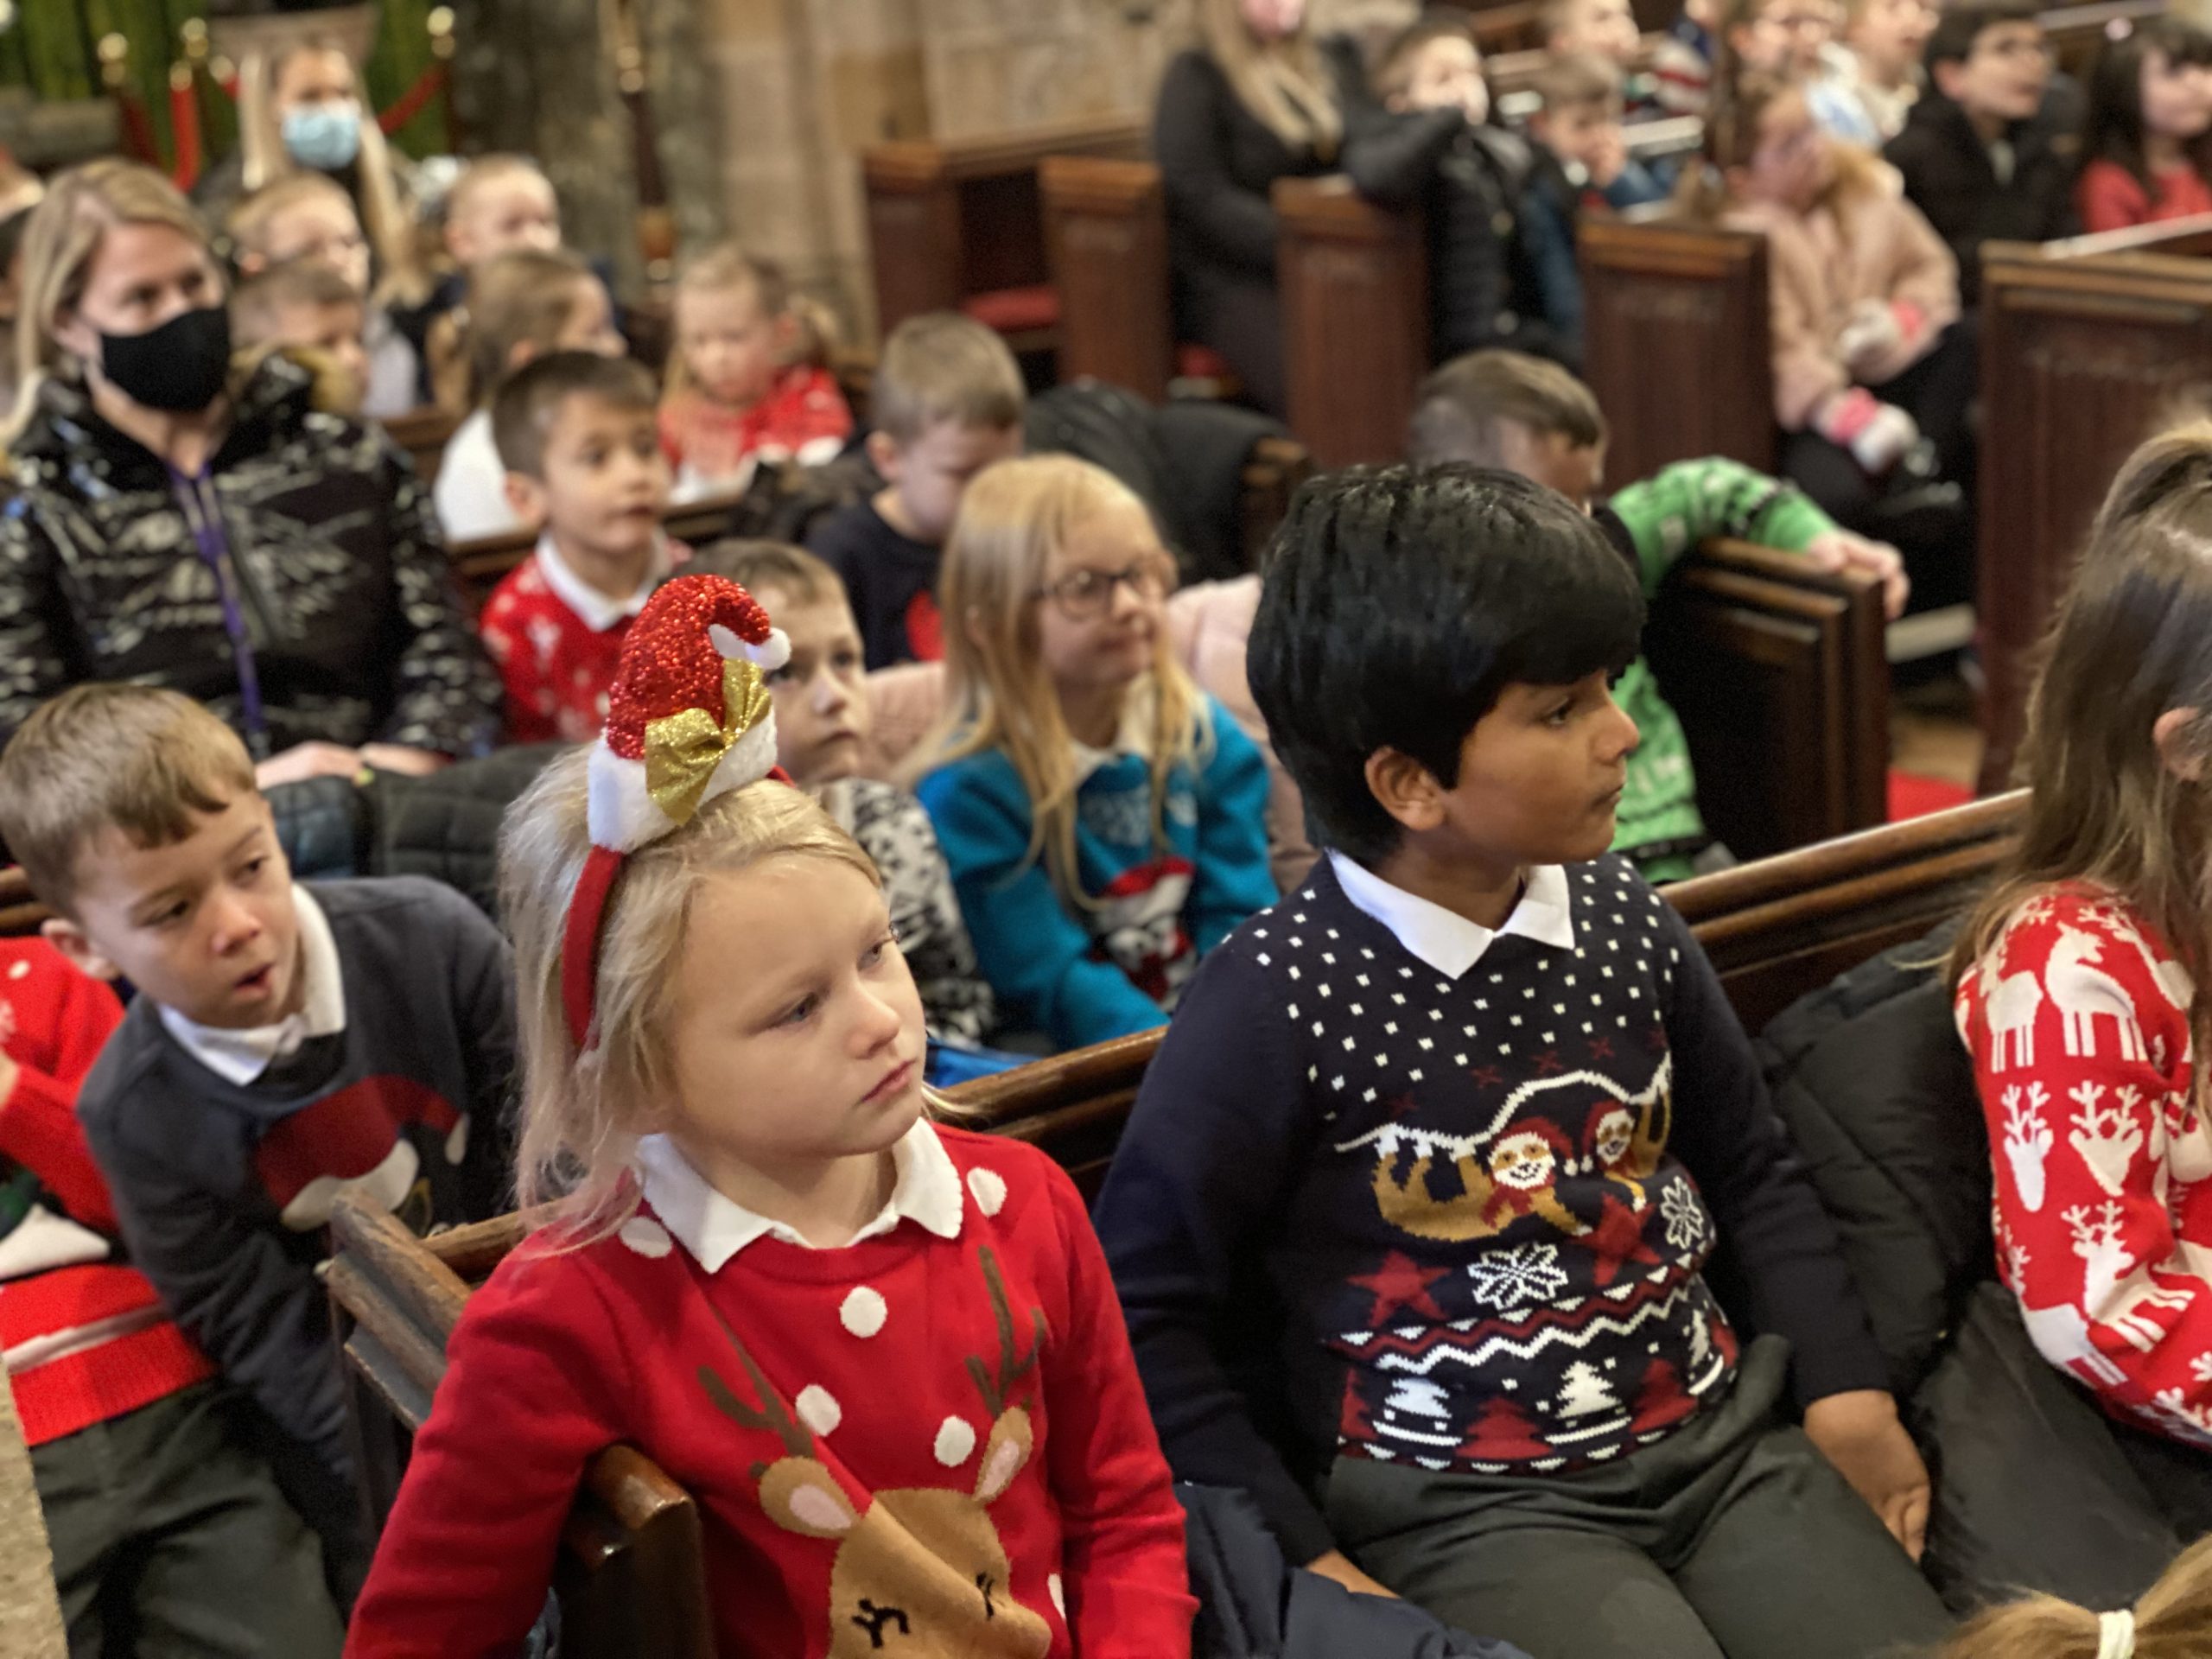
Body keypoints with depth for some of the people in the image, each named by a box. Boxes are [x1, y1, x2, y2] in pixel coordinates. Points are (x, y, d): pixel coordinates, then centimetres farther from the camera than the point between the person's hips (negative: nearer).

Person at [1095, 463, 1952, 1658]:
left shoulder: (1620, 915, 3)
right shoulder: (1277, 999, -15)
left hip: (1721, 1435, 6)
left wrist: (1844, 1387, 8)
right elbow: (1145, 1314, -9)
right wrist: (1301, 1558, -11)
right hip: (1462, 1504, -5)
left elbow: (1750, 1166, 18)